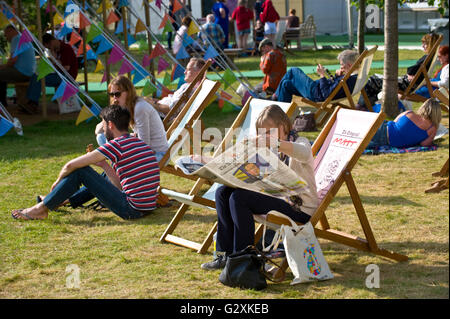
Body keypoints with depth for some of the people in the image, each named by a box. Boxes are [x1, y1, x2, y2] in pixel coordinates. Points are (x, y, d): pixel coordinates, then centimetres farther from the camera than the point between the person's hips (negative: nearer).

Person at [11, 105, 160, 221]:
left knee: (80, 171, -2)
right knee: (106, 176, 29)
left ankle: (41, 208, 7)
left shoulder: (117, 145, -10)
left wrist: (57, 182, 12)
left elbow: (71, 165, -6)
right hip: (148, 207, 8)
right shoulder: (141, 144, 16)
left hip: (132, 209, -8)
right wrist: (105, 165, 16)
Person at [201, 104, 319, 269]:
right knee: (223, 192, -2)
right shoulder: (270, 151, 19)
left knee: (239, 198, -25)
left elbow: (304, 154, -32)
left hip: (301, 209, -9)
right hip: (279, 198, 9)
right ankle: (226, 253, -3)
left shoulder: (300, 142, -6)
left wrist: (275, 142, -51)